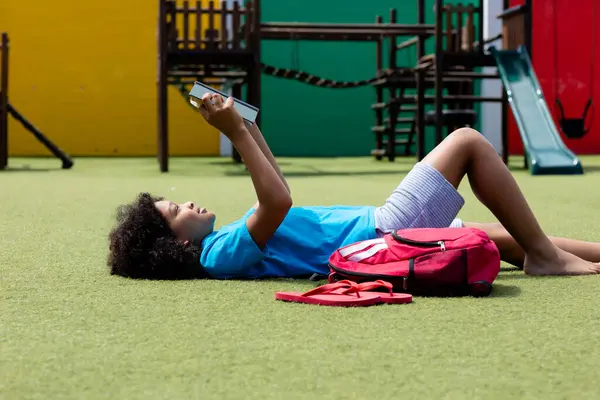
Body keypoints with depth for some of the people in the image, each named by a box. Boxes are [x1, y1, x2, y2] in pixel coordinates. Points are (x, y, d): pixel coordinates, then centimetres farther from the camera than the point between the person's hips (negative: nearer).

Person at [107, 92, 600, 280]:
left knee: (506, 238, 13)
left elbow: (276, 197, 25)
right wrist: (236, 134, -29)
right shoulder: (224, 253, -19)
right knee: (468, 141, -3)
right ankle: (546, 256, 4)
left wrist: (248, 127, 18)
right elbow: (278, 202, -33)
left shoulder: (222, 242, 11)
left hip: (381, 229, 9)